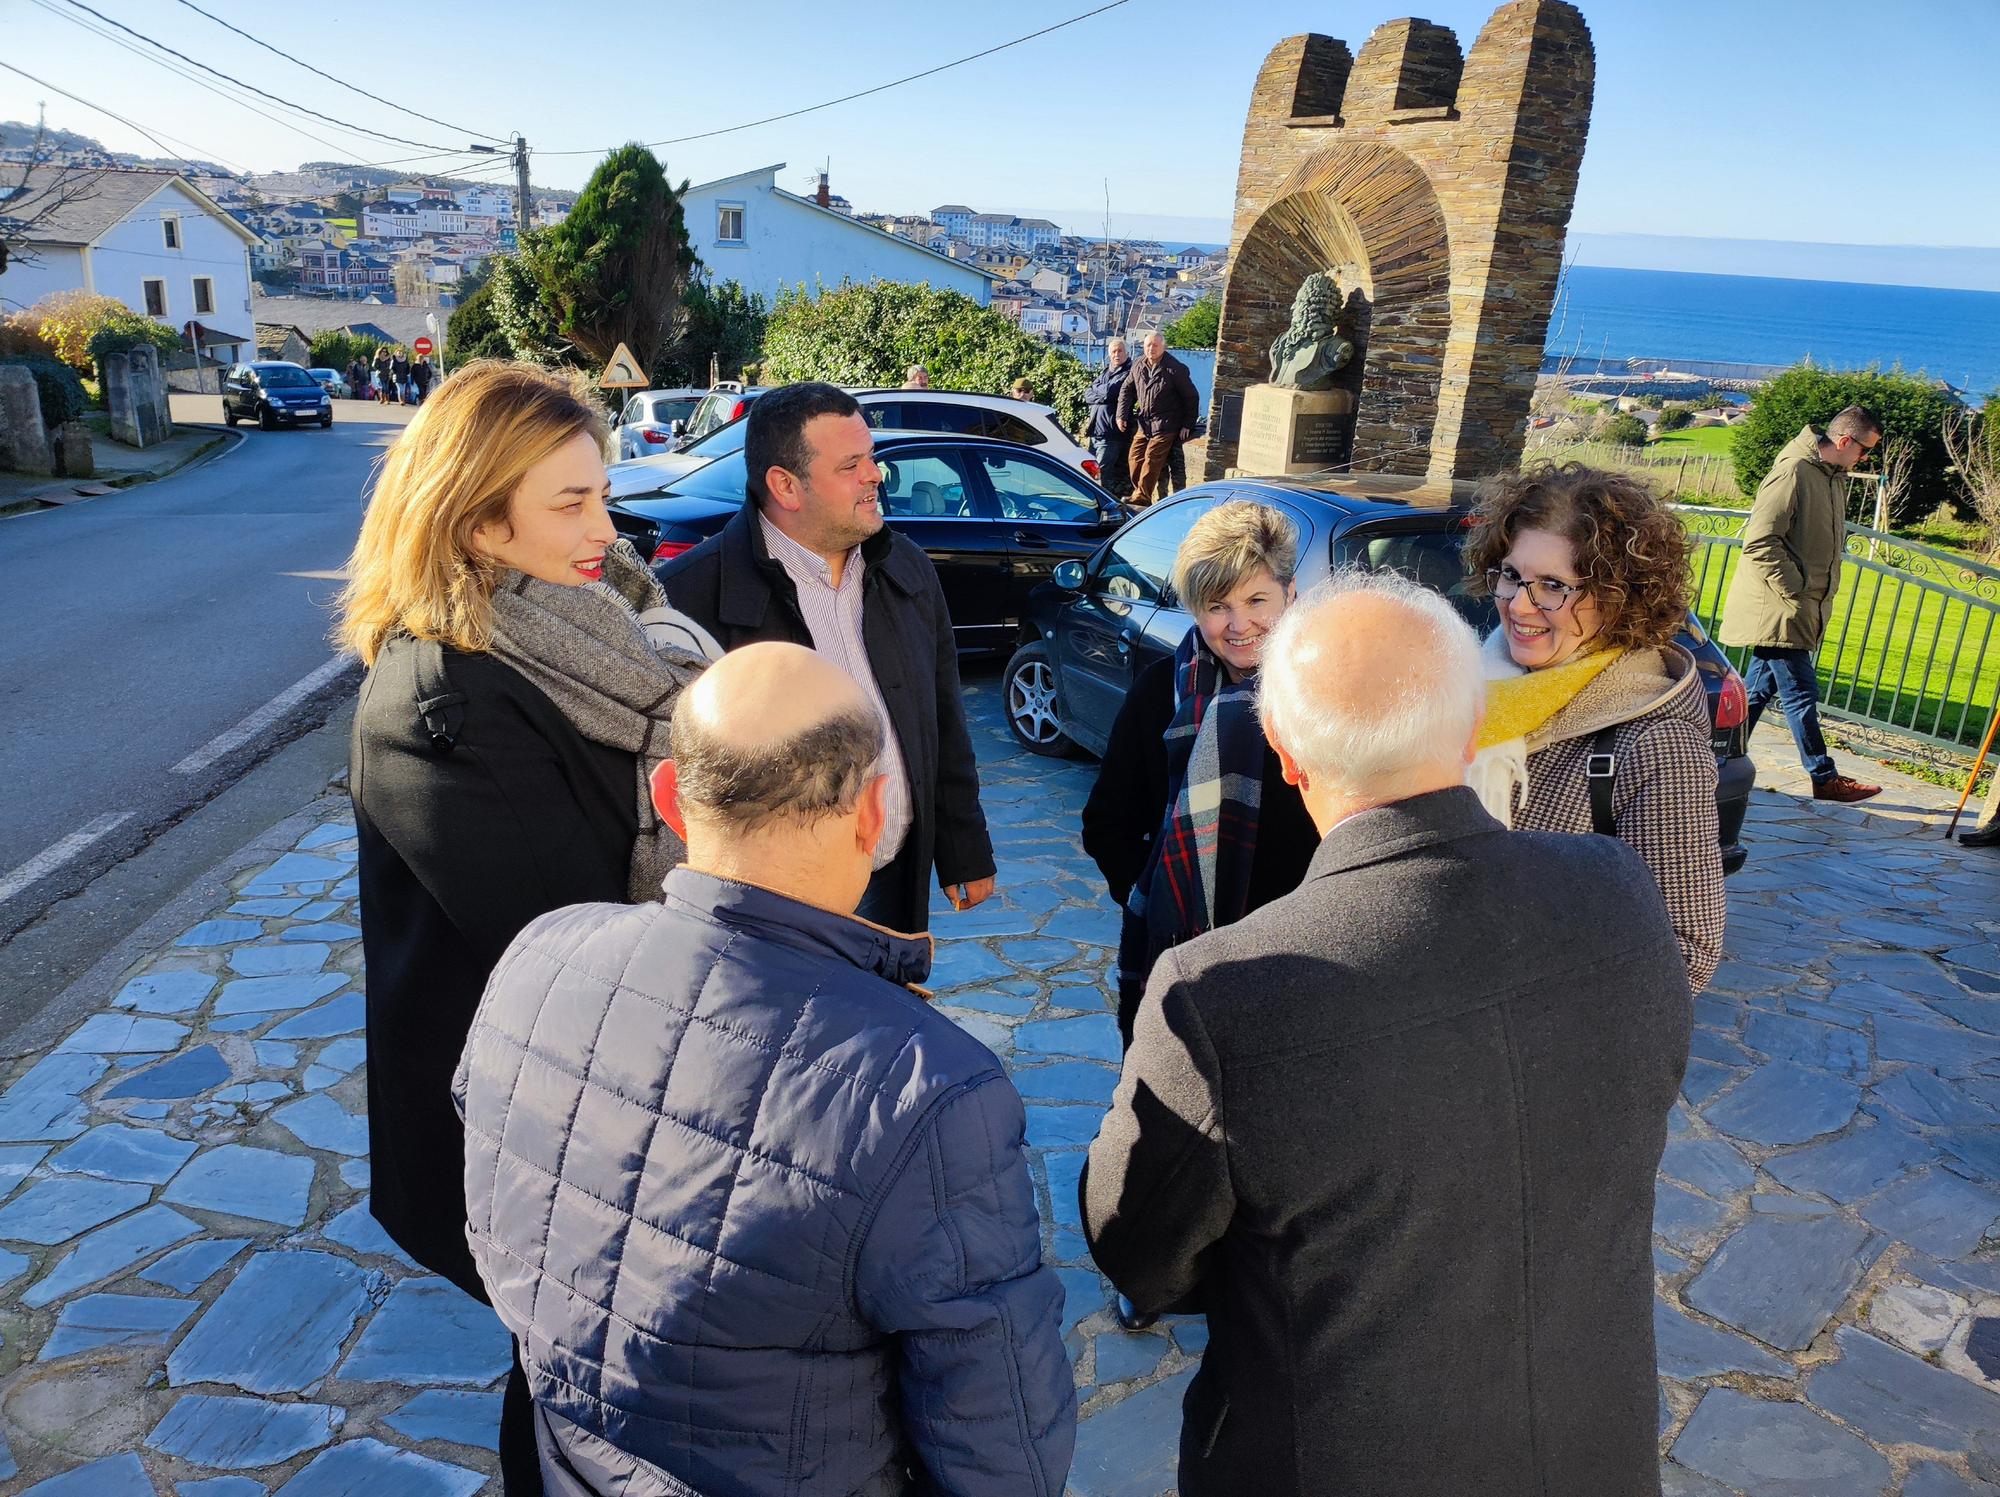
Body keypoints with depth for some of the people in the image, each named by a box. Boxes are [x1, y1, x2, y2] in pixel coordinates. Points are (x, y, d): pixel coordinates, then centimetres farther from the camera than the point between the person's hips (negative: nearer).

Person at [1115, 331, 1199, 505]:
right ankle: (1142, 493, 13)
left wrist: (1187, 425, -4)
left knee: (1151, 460, -13)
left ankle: (1141, 498, -8)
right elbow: (1127, 391, 19)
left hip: (1165, 425, -6)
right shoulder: (1138, 367, 6)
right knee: (1134, 458, 1)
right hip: (1142, 424, 6)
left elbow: (1191, 397, -2)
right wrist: (1122, 415, 9)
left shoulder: (1176, 369, -9)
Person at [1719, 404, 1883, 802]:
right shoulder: (1794, 472, -15)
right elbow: (1760, 542, -21)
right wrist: (1795, 592, -19)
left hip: (1801, 610, 10)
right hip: (1776, 609, -10)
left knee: (1759, 689, 13)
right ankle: (1825, 778, 5)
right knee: (1801, 693, -3)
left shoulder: (1835, 477, 15)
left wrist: (1819, 596, 16)